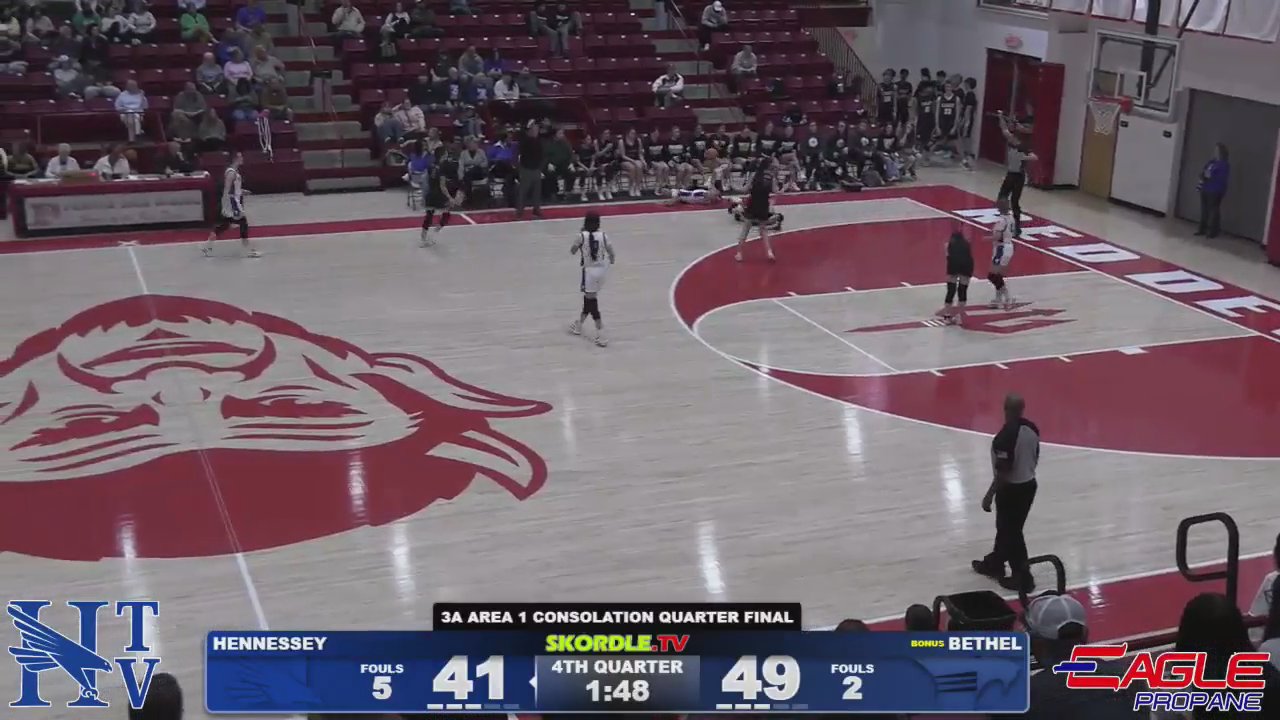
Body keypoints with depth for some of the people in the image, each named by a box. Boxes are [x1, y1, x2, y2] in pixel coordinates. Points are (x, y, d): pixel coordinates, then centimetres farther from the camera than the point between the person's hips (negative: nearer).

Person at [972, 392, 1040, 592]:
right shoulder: (1032, 429, -2)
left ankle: (1023, 578, 13)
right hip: (1029, 484, 9)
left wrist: (989, 495, -14)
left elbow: (1003, 471, -25)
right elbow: (1035, 459, 10)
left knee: (1011, 533, 6)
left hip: (1011, 489, -9)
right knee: (1006, 527, 23)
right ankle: (994, 564, 40)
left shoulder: (1005, 436, -28)